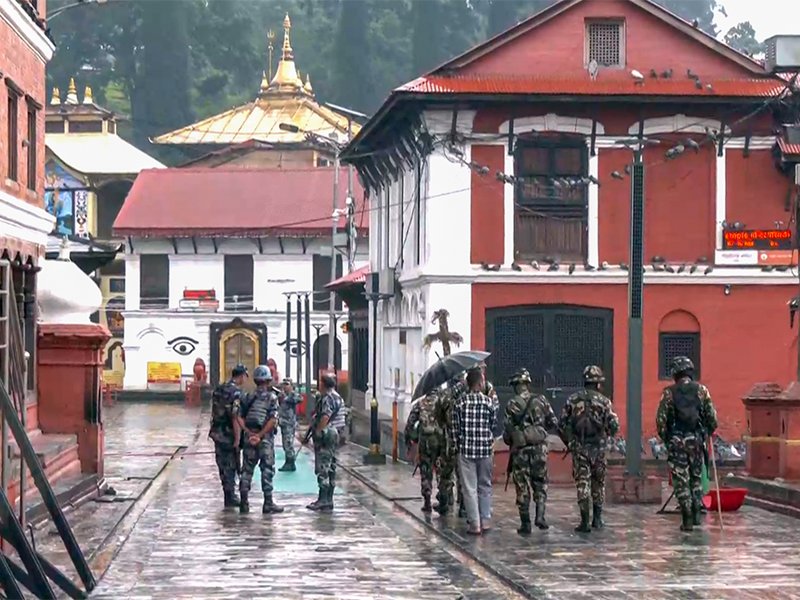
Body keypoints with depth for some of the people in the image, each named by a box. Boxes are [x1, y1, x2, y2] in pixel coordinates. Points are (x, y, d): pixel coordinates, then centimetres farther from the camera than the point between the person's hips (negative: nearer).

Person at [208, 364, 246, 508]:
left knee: (223, 464, 14)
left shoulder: (218, 389, 9)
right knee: (230, 465, 1)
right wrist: (237, 439, -19)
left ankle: (229, 495, 22)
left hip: (216, 432, 8)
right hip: (229, 435, -8)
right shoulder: (236, 392, -18)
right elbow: (235, 417, -22)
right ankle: (230, 498, 5)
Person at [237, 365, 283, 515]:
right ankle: (268, 503, 1)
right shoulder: (271, 397, -6)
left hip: (249, 436, 5)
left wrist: (249, 433, -4)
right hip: (265, 438, -5)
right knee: (267, 469, 1)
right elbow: (273, 419, -17)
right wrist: (260, 435, -14)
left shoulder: (249, 397, 9)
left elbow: (240, 417, 2)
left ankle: (244, 502, 11)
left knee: (247, 469, 10)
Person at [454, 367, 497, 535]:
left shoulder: (461, 402, -5)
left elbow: (456, 427, -3)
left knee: (469, 488, 2)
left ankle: (474, 524, 1)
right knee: (485, 486, 15)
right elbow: (494, 426, 3)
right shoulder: (490, 402, -3)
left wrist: (459, 444, 10)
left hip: (466, 449, -1)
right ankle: (485, 520, 16)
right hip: (485, 449, 1)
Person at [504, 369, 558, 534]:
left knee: (523, 487, 5)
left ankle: (525, 523, 6)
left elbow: (508, 429, -6)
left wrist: (508, 440, 15)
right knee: (540, 483, 14)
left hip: (520, 450, -2)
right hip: (539, 448, 2)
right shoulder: (541, 400, 1)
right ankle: (540, 516, -2)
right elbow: (554, 424, 4)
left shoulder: (512, 405, -6)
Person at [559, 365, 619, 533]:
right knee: (598, 483, 16)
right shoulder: (603, 401, -5)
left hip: (578, 448, 0)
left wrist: (569, 443, 15)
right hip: (598, 448, 0)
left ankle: (585, 522, -4)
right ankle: (597, 519, 22)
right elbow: (614, 425, -10)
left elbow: (562, 425, 1)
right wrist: (607, 437, 11)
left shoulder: (572, 400, 0)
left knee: (582, 484, 1)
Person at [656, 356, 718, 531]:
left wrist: (664, 438, 9)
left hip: (676, 441, -2)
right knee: (696, 477, 18)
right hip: (697, 439, 2)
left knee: (681, 481, 3)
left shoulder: (669, 393, -3)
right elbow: (712, 417, 0)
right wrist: (708, 433, 16)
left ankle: (687, 520, 0)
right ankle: (696, 513, 14)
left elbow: (661, 419, -5)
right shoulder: (701, 390, 0)